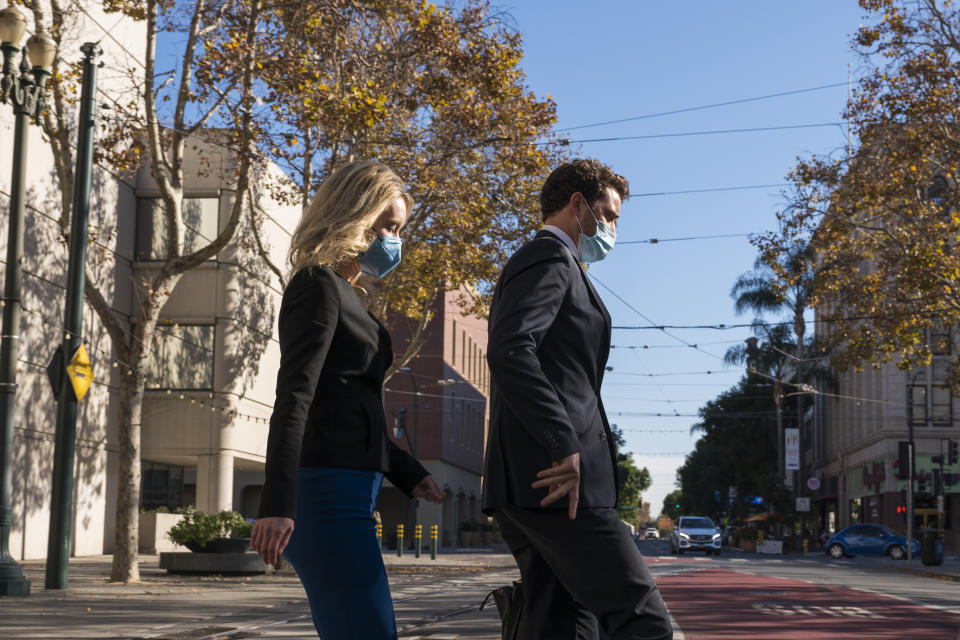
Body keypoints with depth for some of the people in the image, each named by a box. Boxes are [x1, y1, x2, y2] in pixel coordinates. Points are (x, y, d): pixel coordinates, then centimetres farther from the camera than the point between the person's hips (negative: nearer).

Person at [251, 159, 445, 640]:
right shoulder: (319, 286, -8)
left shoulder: (342, 293, 21)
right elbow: (293, 399, -19)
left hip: (347, 494, 10)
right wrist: (277, 504, -27)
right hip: (327, 493, -10)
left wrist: (408, 474, 27)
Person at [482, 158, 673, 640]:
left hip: (529, 486, 10)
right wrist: (564, 447, -24)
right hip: (560, 480, -10)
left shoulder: (541, 264, 28)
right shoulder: (549, 259, -4)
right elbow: (509, 351, -21)